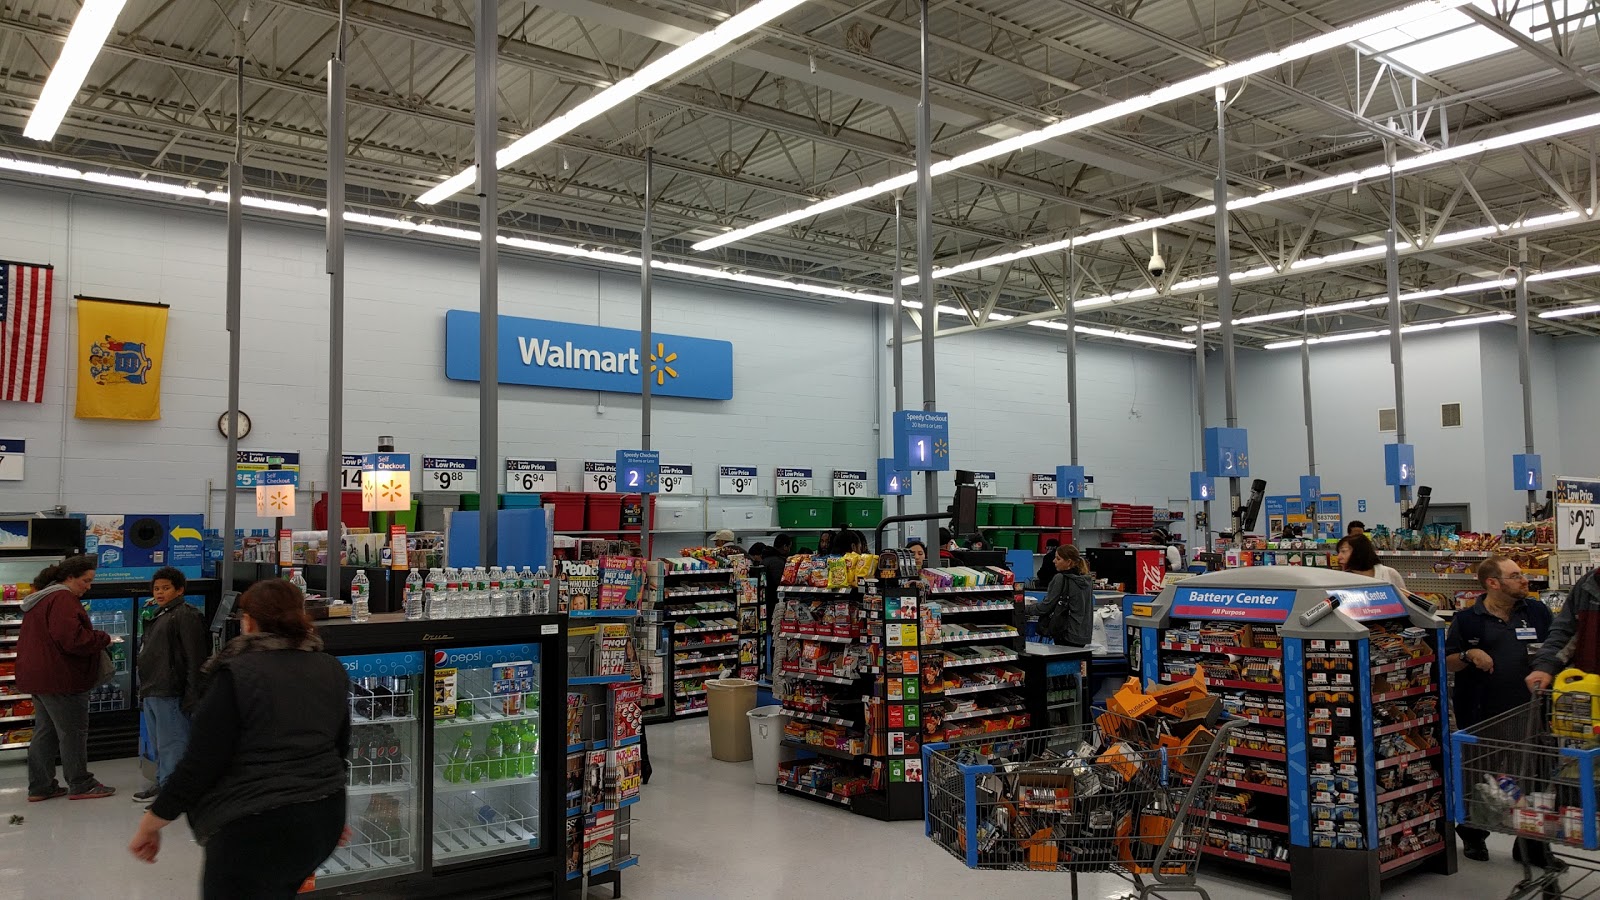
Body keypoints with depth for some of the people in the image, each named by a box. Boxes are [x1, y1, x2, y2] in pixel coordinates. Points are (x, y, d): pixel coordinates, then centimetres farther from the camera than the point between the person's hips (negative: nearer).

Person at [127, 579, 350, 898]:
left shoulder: (236, 674, -12)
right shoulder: (331, 670, 7)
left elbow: (201, 763, -13)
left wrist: (149, 825, 0)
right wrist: (333, 814, 30)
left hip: (256, 830, -7)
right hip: (324, 819, 7)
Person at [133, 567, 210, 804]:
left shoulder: (186, 615, -11)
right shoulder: (159, 616, 21)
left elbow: (195, 658, -17)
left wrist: (192, 695, -21)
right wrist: (144, 690, 23)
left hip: (169, 694, -10)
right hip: (152, 692, 10)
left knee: (171, 744, -7)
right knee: (158, 744, 17)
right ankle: (161, 783, 26)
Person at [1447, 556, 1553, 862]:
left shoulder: (1537, 612, 6)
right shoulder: (1467, 619, -3)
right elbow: (1447, 662, 0)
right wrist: (1469, 655, -19)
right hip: (1481, 717, -2)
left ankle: (1530, 843, 23)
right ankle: (1472, 836, 28)